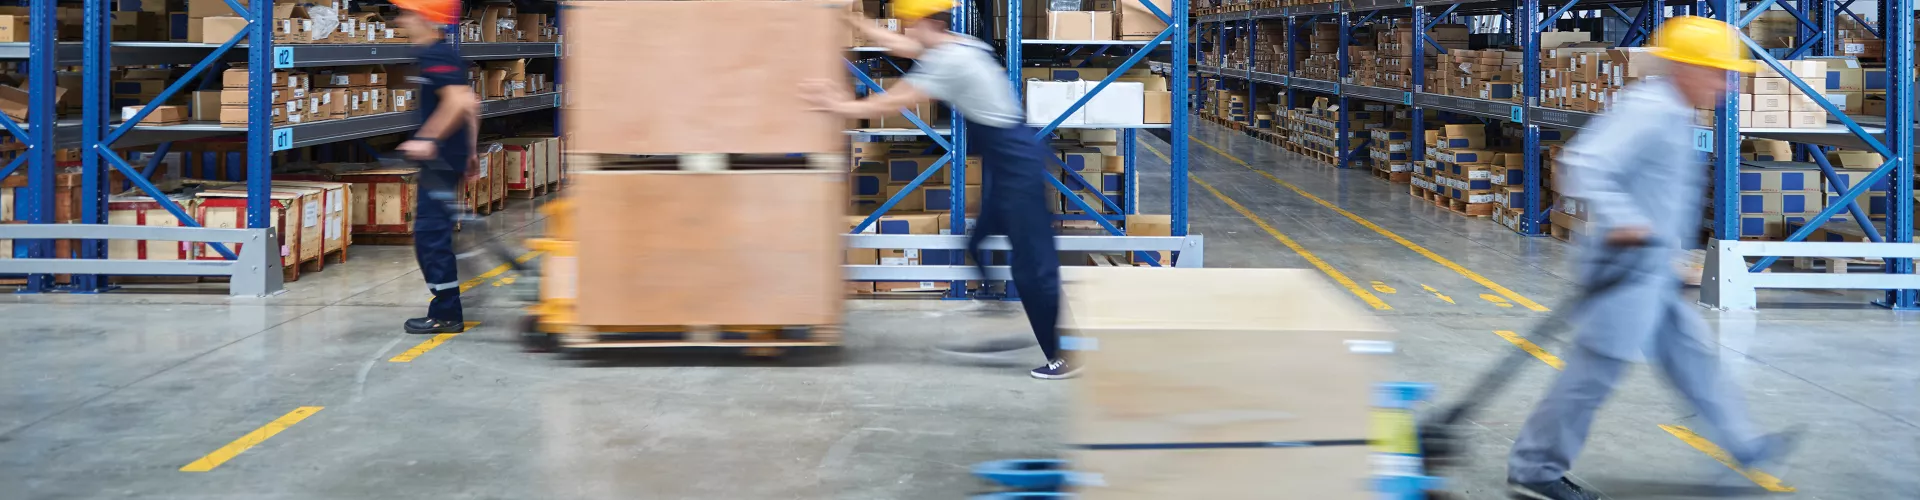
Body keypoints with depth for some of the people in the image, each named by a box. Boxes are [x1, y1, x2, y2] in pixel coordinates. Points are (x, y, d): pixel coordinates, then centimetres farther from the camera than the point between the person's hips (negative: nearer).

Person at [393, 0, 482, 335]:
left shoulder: (433, 56, -15)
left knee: (430, 233, -7)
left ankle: (446, 315, -4)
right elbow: (470, 103, 22)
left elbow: (458, 100, -27)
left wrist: (428, 140, -25)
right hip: (450, 157, 10)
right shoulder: (447, 54, 16)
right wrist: (469, 150, 25)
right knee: (434, 233, 14)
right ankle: (445, 310, 19)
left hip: (440, 159, -10)